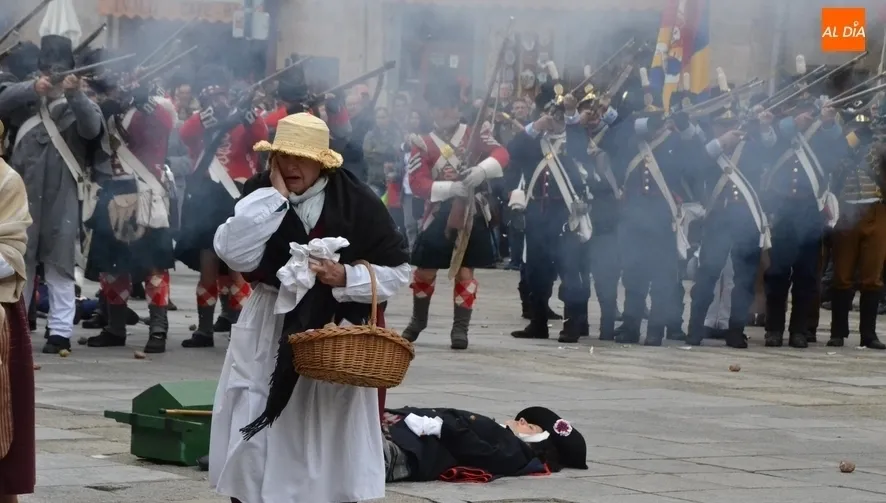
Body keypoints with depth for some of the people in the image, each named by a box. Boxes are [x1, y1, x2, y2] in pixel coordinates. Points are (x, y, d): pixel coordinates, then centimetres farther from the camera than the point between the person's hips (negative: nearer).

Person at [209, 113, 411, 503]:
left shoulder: (357, 203, -7)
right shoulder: (260, 194, -1)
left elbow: (397, 271, -2)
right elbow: (235, 254, -17)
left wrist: (346, 277, -19)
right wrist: (276, 195, -17)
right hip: (268, 331, 2)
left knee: (331, 441, 1)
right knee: (254, 441, 2)